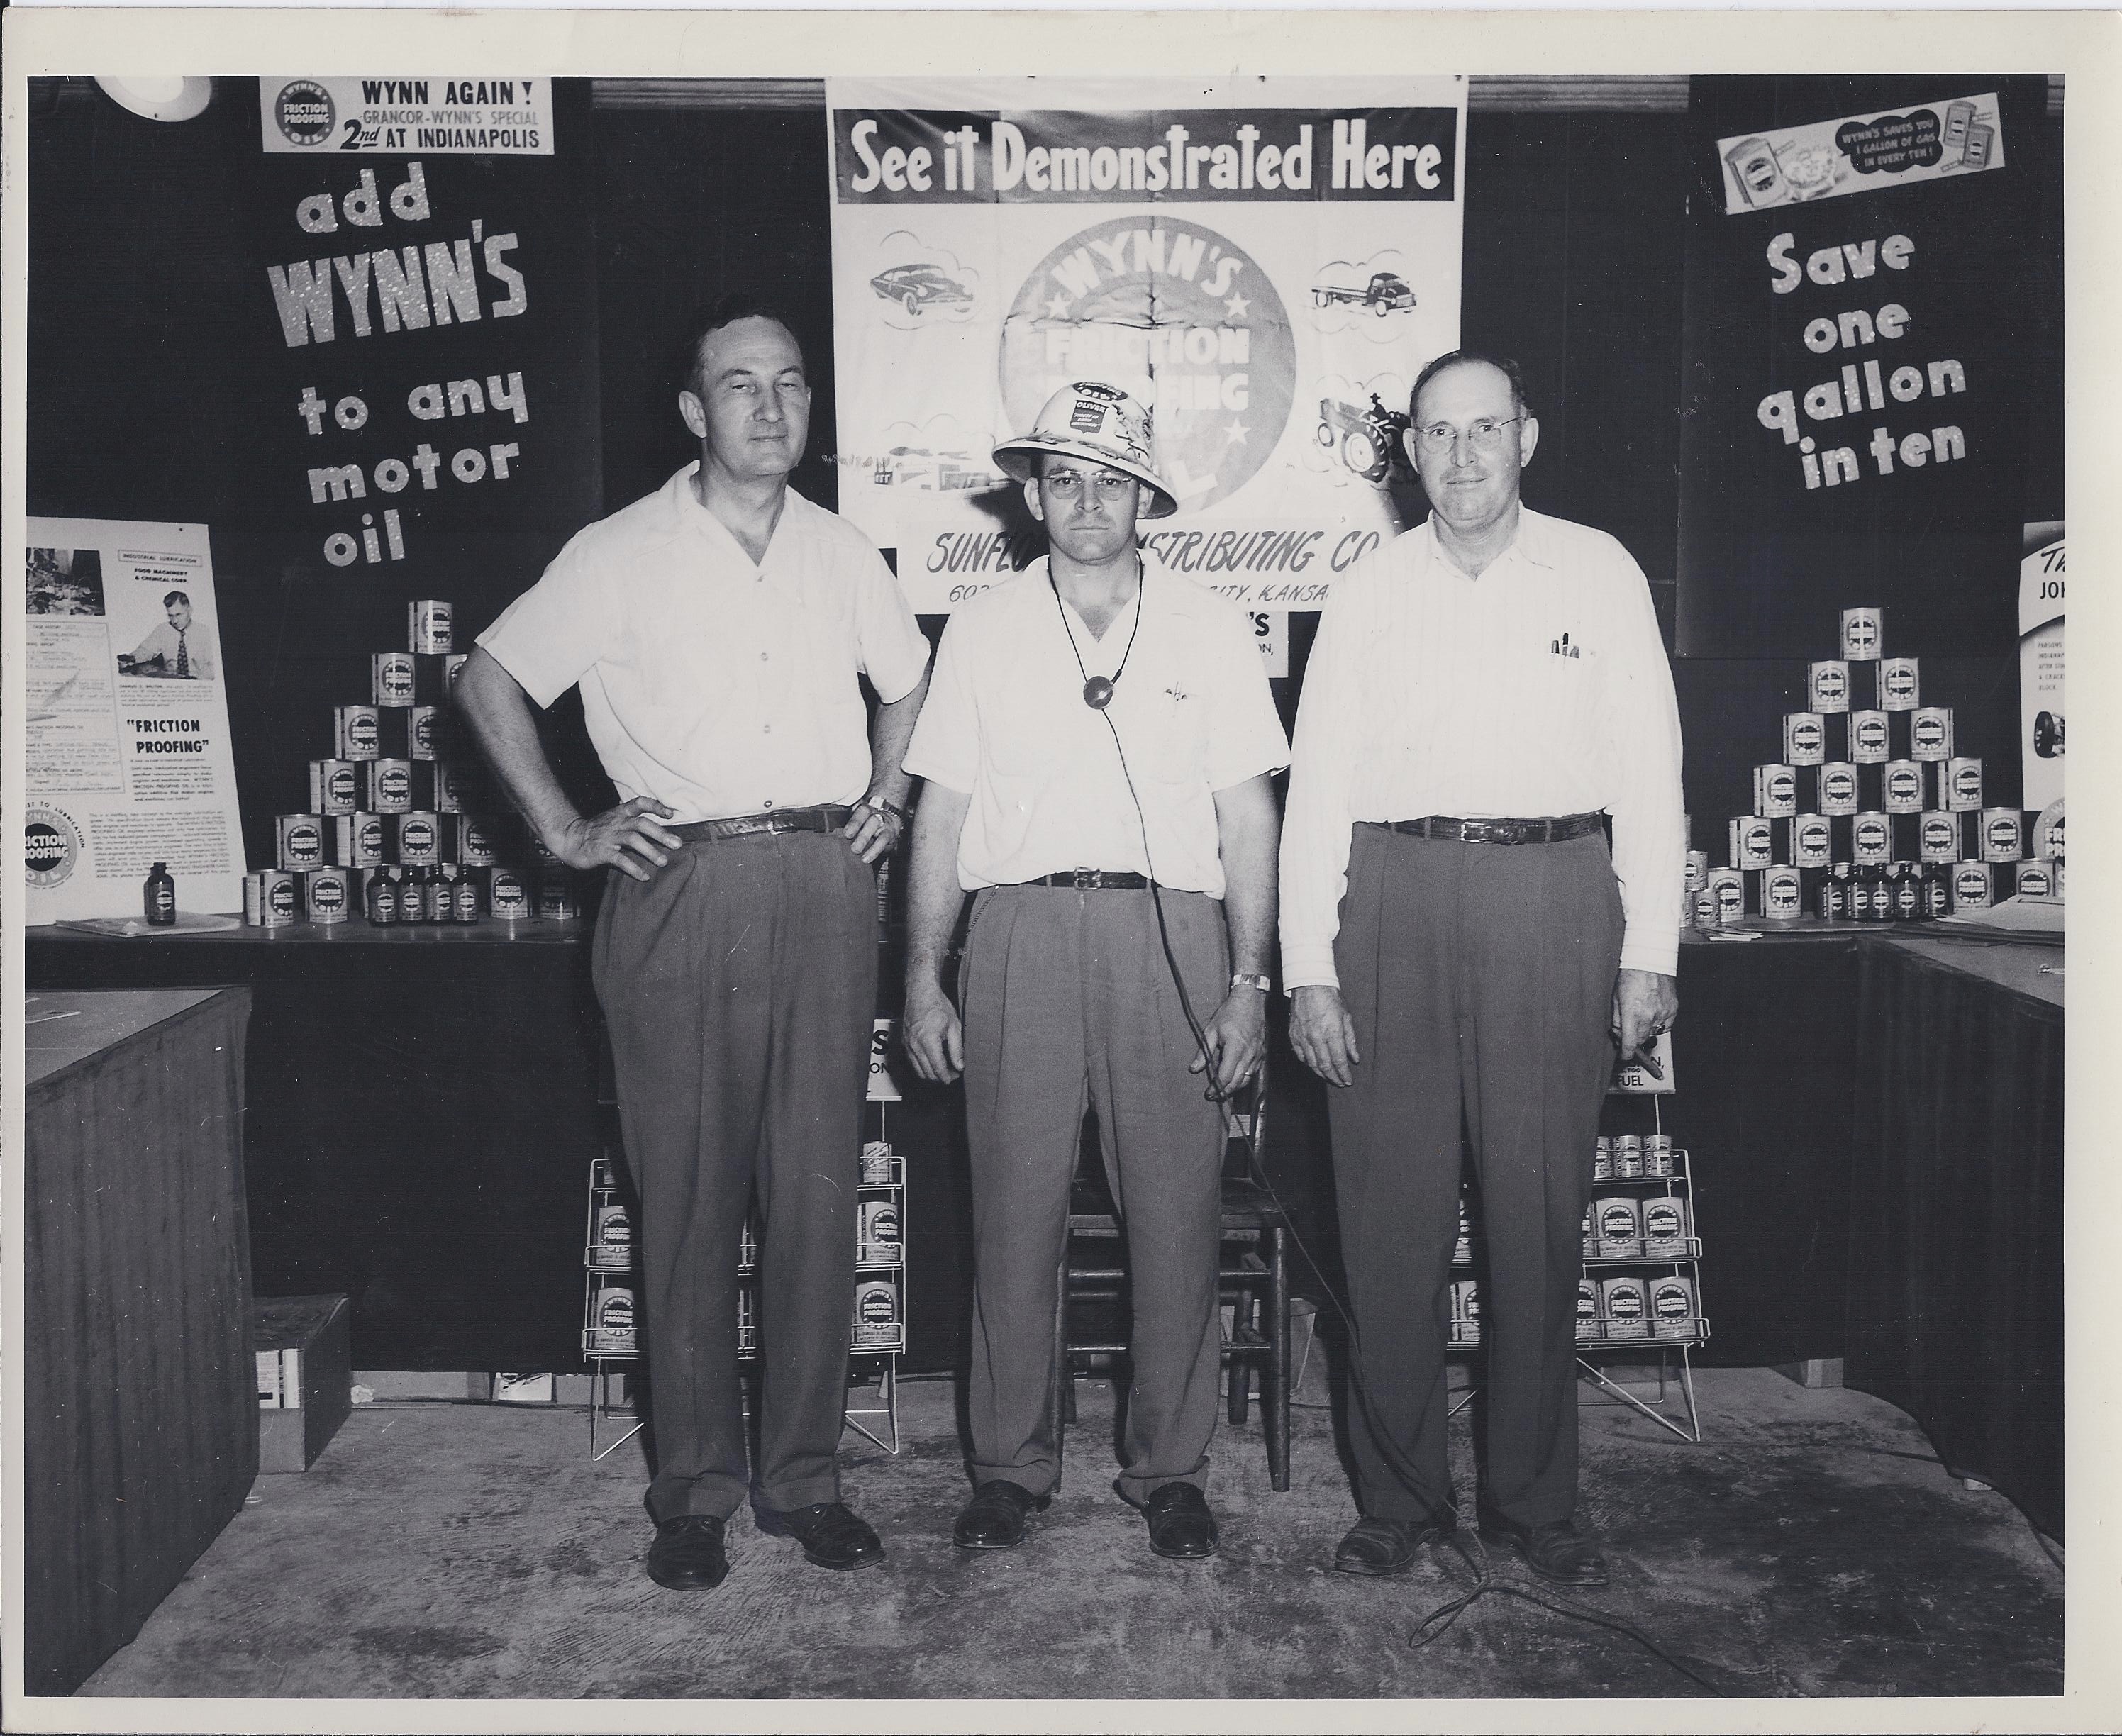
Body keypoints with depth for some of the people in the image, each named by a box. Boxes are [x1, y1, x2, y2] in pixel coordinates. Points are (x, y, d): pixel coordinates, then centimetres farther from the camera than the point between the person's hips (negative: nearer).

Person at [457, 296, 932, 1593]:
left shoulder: (844, 554, 12)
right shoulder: (621, 557, 2)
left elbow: (909, 673, 27)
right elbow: (489, 679, 6)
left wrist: (888, 798, 14)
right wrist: (564, 831, 0)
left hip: (824, 888, 3)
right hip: (683, 891, -2)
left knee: (819, 1193, 4)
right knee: (688, 1199, 2)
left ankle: (803, 1476, 17)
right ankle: (696, 1488, 16)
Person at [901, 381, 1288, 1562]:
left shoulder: (1210, 629, 9)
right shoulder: (983, 632, 11)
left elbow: (1247, 817, 6)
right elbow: (943, 813, 10)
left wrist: (1250, 982, 0)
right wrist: (924, 979, 5)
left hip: (1168, 929, 0)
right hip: (1020, 929, 1)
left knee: (1177, 1211, 2)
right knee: (1016, 1210, 3)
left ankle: (1170, 1466, 17)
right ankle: (1013, 1465, 18)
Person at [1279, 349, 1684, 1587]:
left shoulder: (1599, 574, 9)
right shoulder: (1370, 591, 10)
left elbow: (1649, 767, 6)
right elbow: (1317, 783, 7)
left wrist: (1651, 951, -1)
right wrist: (1308, 968, -1)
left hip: (1553, 896, 0)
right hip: (1396, 896, 1)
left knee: (1543, 1214, 4)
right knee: (1392, 1214, 3)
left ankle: (1536, 1501, 19)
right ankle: (1402, 1498, 17)